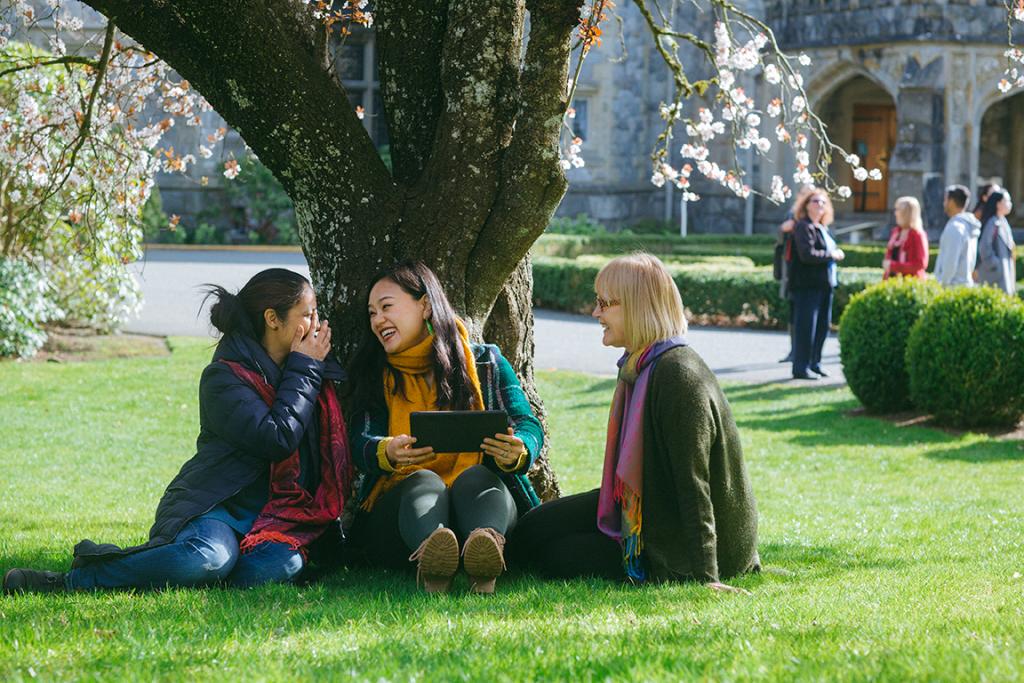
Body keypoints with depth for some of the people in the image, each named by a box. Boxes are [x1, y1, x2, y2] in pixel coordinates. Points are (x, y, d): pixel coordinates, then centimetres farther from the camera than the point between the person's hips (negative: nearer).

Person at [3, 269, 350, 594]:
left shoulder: (310, 371, 15)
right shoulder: (224, 377, -5)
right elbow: (277, 439, -18)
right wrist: (304, 370, -8)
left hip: (271, 517, 6)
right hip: (215, 507, -6)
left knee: (285, 562, -33)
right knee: (209, 557, -41)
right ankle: (76, 579, -21)